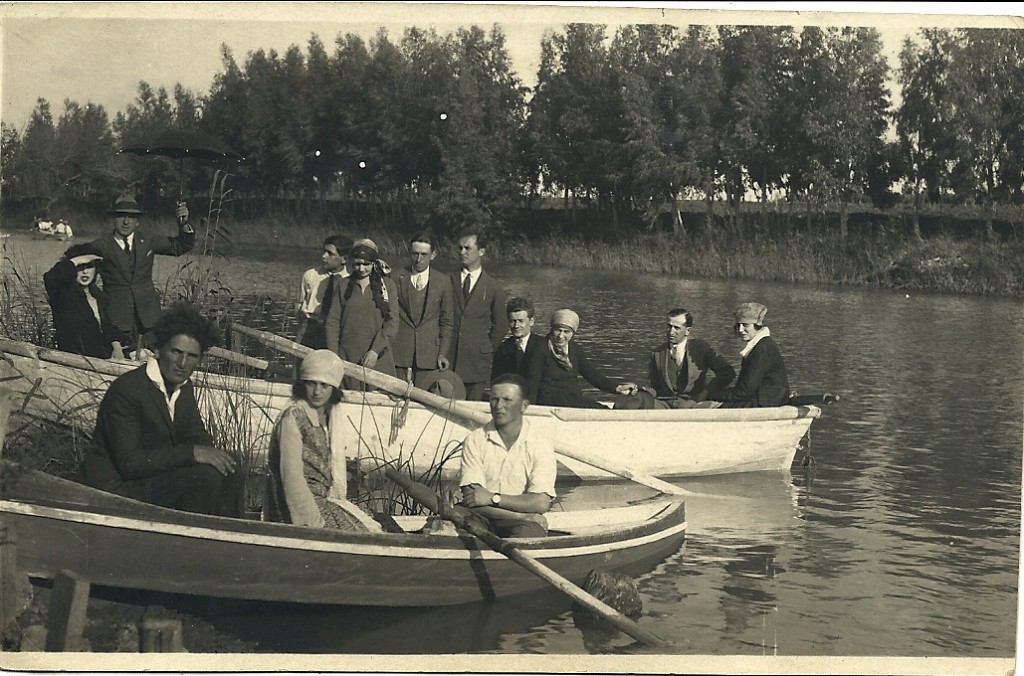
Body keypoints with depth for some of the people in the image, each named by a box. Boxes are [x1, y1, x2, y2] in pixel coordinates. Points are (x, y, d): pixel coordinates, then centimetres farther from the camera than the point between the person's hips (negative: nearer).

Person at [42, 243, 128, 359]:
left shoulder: (100, 296, 18)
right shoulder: (64, 294, -5)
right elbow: (50, 278, -27)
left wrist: (117, 347, 5)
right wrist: (75, 261, -15)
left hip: (103, 358, 7)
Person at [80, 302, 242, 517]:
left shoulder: (184, 387, 7)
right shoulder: (126, 390, -20)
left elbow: (199, 437, 12)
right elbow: (129, 462, -24)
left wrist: (210, 453, -14)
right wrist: (191, 452, -29)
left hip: (157, 473, 8)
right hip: (117, 487, -8)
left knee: (229, 468, -5)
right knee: (206, 476, -24)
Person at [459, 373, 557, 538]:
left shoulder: (540, 444, 1)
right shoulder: (475, 440, 3)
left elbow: (541, 503, -9)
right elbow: (470, 498, -7)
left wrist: (493, 498, -13)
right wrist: (521, 516, -14)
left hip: (525, 523, -1)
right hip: (482, 520, 1)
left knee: (529, 531, -35)